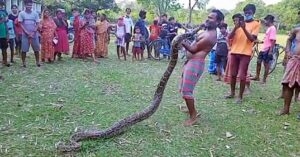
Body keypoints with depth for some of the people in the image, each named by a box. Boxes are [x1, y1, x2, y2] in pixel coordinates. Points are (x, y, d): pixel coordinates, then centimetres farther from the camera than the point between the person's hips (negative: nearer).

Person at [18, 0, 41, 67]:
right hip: (25, 34, -1)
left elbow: (37, 24, 2)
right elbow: (21, 24, -3)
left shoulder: (35, 13, 4)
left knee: (36, 49, 3)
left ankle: (37, 62, 14)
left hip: (34, 34, 1)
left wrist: (33, 33, -10)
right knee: (24, 49, -1)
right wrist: (27, 33, -12)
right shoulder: (21, 13, -1)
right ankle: (24, 62, 10)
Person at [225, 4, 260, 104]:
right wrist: (235, 28, -14)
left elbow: (252, 39, -11)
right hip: (234, 52, 4)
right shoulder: (240, 23, 12)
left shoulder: (256, 24, 1)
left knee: (242, 76, -3)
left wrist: (244, 28, -22)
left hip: (245, 53, -4)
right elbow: (229, 37, 3)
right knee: (233, 74, 10)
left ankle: (240, 96, 7)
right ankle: (232, 93, 24)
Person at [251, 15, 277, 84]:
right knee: (258, 62, 11)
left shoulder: (272, 28, -14)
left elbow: (273, 40, -20)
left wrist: (271, 51, -24)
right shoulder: (269, 28, 15)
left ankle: (264, 79, 8)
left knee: (266, 64, -1)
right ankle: (257, 77, 22)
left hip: (268, 49, -9)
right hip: (264, 48, 9)